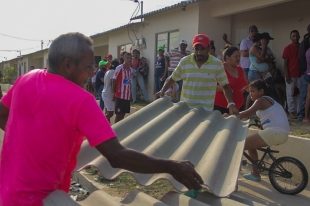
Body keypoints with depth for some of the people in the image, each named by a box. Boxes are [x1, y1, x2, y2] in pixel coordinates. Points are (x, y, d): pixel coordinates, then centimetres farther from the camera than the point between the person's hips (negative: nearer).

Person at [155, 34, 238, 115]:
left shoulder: (217, 64, -5)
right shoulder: (184, 61, -3)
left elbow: (225, 86, 1)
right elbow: (172, 79, 8)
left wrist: (231, 104, -12)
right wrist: (162, 91, -8)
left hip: (206, 109, -1)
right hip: (185, 106, 1)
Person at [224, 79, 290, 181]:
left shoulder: (261, 100, -6)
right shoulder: (268, 100, 24)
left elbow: (247, 113, -19)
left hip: (274, 133, -10)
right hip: (282, 134, 10)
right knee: (249, 144, 24)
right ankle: (255, 174, 28)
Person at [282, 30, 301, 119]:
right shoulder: (287, 48, -4)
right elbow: (285, 63, -6)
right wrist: (287, 75, -12)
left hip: (300, 74, 5)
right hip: (291, 75, -5)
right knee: (290, 94, 0)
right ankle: (291, 112, 6)